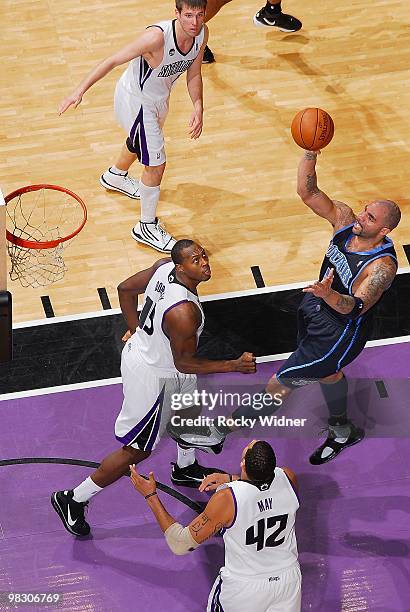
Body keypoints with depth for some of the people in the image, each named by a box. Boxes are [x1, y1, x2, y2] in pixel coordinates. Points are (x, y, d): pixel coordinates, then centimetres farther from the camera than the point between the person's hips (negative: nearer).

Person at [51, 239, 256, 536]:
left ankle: (186, 469, 60)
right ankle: (73, 500, 21)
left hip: (143, 348, 9)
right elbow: (184, 363, -24)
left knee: (190, 411, 32)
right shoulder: (184, 312, -38)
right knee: (137, 450, 9)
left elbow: (126, 289, 1)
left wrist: (137, 329, 14)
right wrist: (233, 366, -21)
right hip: (151, 375, -9)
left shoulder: (164, 266, -15)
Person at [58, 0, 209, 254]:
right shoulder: (156, 37, -39)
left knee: (140, 141, 35)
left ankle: (115, 176, 67)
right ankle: (147, 227, 17)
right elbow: (113, 61, -30)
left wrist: (198, 107, -17)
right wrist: (80, 91, -32)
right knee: (156, 164, -3)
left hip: (158, 97, 8)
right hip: (136, 102, -8)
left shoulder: (202, 33, -17)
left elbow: (194, 75, -2)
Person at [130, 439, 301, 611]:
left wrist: (150, 496, -16)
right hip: (288, 579, 3)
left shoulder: (226, 499, -30)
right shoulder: (287, 477, -19)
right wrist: (231, 479, 1)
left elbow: (181, 544, -20)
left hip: (244, 588, -3)